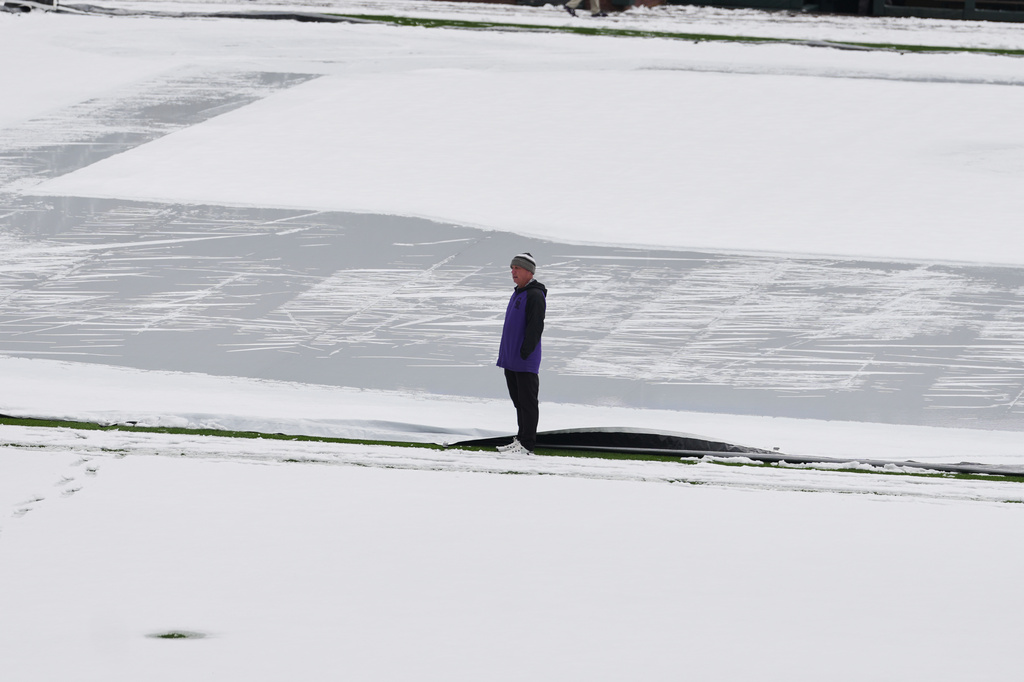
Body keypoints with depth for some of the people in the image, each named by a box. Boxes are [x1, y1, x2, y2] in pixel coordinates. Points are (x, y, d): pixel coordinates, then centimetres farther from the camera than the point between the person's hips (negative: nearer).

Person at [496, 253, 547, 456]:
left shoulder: (535, 296, -13)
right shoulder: (518, 293, 18)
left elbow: (535, 327, -19)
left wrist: (524, 353, -22)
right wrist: (505, 354, 21)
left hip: (525, 362, -10)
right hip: (511, 360, 10)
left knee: (527, 402, -7)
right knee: (518, 401, 14)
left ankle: (527, 445, -6)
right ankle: (521, 439, 20)